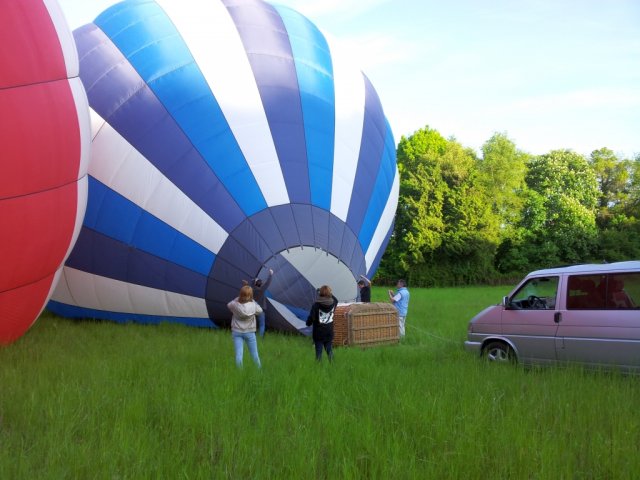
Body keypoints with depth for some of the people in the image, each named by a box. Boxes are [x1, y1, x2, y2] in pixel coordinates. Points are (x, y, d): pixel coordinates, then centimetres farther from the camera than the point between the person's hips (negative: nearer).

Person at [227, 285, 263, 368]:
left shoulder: (235, 305, -15)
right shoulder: (253, 306, -14)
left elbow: (228, 305, 8)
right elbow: (260, 311, 7)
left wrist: (238, 298, 4)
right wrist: (253, 301, 7)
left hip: (237, 332, 0)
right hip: (250, 333, 0)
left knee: (238, 354, -2)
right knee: (254, 354, 13)